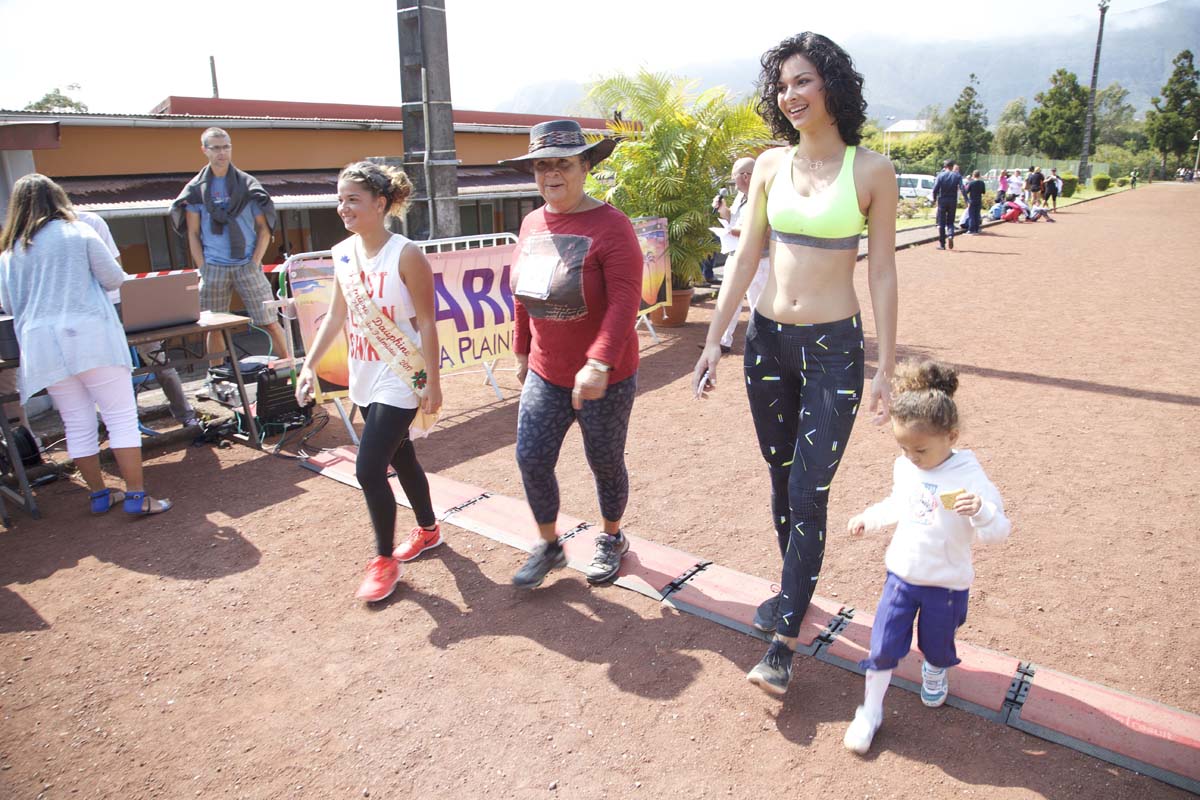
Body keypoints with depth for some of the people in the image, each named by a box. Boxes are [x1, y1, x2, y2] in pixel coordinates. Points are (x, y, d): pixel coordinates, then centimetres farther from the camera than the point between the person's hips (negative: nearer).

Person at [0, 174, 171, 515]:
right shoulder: (78, 233, 1)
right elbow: (114, 278, 2)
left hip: (42, 345, 4)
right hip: (91, 336, -4)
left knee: (77, 423, 11)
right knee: (121, 416, -2)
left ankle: (99, 494, 19)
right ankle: (136, 496, -5)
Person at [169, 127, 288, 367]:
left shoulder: (248, 184, 6)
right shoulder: (196, 189, 8)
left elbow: (263, 228, 6)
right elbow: (193, 234, 8)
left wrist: (255, 262, -4)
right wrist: (203, 270, -2)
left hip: (247, 265, -1)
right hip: (214, 268, 1)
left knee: (269, 322, -5)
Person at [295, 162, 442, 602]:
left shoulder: (406, 255, -16)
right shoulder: (343, 253, 3)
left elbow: (426, 323, -14)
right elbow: (336, 315, 11)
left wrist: (432, 383, -14)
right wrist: (310, 365, 6)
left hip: (401, 379, -7)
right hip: (364, 379, 7)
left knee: (368, 469, -8)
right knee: (401, 460, 20)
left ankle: (385, 560, 11)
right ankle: (428, 529, 41)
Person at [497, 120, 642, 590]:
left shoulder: (610, 226, -17)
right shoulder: (532, 224, 4)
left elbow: (624, 300, -25)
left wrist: (599, 364, -34)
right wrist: (522, 352, 17)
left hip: (604, 378, -5)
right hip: (545, 374, 6)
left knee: (605, 463, 11)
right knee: (531, 459, 5)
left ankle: (612, 539, 38)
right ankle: (549, 546, 28)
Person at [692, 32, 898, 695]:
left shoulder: (871, 171, -6)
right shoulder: (771, 165, 4)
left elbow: (882, 275, -4)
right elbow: (745, 258, 5)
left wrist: (886, 369, -4)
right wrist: (714, 339, 2)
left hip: (834, 348, -4)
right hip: (768, 341, 4)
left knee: (809, 496, -2)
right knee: (781, 481, 16)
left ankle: (784, 642, 10)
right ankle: (794, 589, 38)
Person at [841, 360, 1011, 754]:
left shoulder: (969, 477, -21)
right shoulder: (903, 467, -4)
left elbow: (996, 532, -23)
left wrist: (980, 512, -41)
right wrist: (867, 518, 16)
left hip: (946, 584, -3)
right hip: (901, 575, 3)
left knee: (936, 644, 18)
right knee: (883, 646, 1)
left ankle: (935, 672, 53)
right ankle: (871, 711, 18)